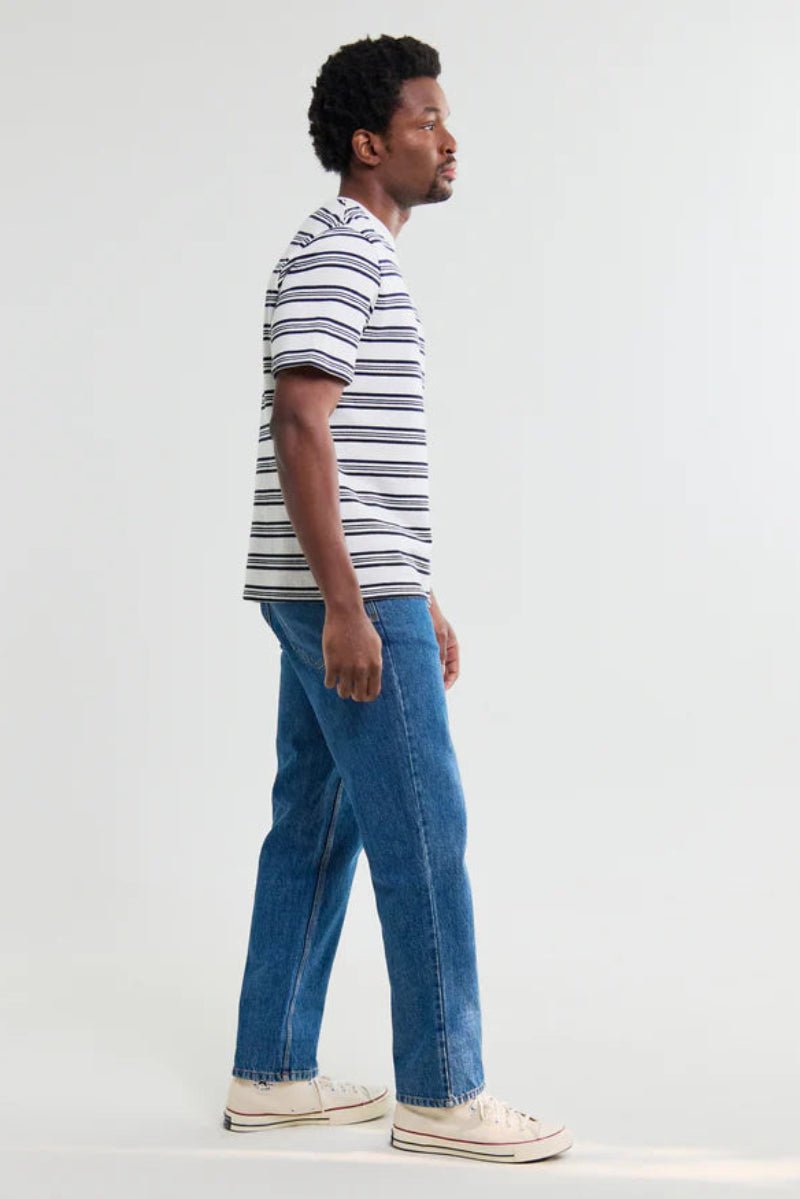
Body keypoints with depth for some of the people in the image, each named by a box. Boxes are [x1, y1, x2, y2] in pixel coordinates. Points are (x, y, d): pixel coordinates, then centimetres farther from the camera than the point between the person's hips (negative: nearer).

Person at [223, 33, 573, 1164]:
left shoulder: (364, 259, 21)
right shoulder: (337, 250, -11)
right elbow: (300, 427, -20)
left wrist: (417, 598, 23)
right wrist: (349, 605, -24)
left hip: (352, 592, 10)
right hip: (347, 596, -10)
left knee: (315, 827, 11)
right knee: (423, 836, -6)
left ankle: (272, 1075, 18)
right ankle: (440, 1093, 3)